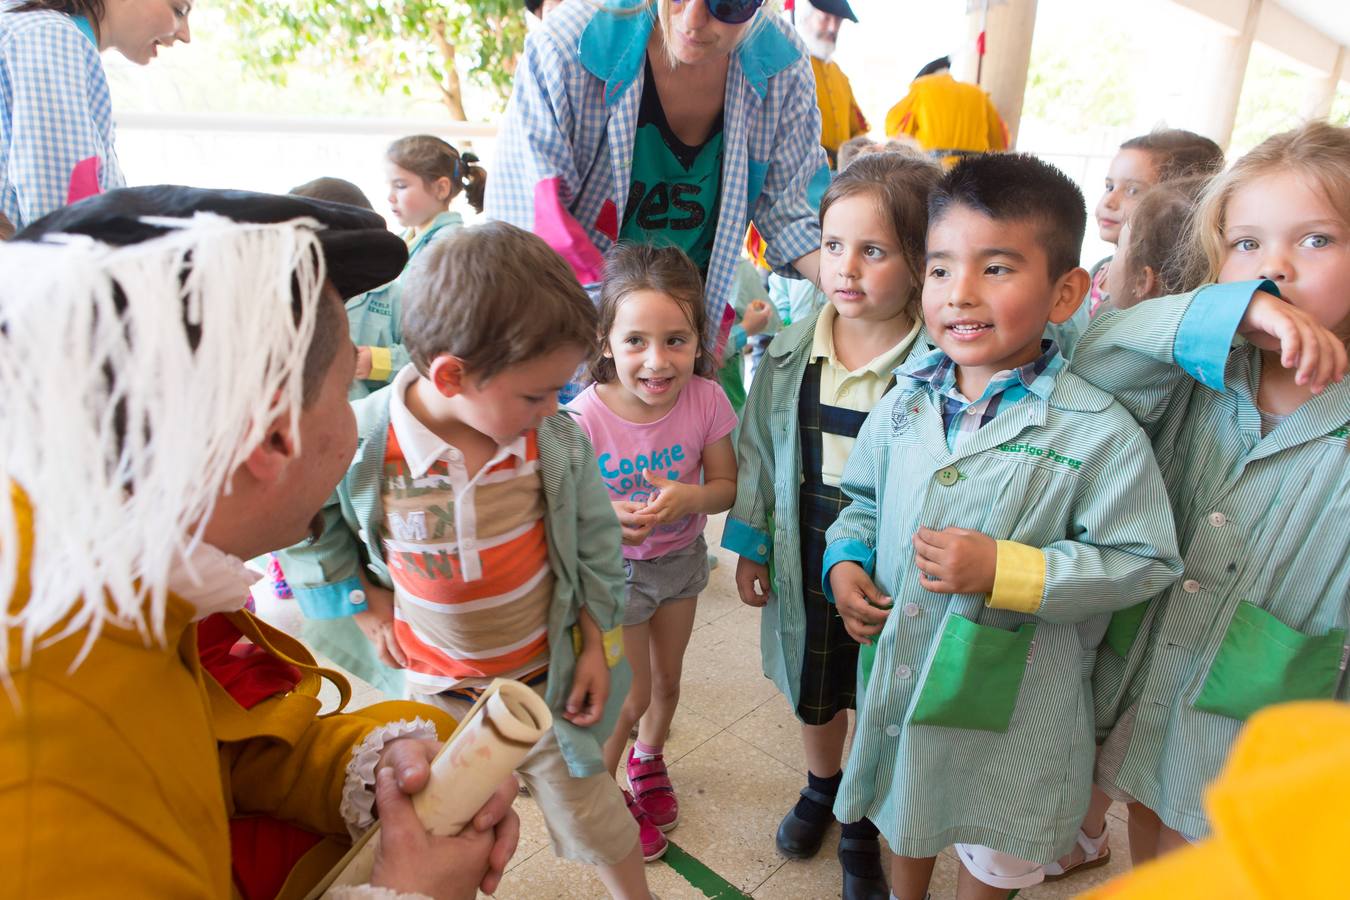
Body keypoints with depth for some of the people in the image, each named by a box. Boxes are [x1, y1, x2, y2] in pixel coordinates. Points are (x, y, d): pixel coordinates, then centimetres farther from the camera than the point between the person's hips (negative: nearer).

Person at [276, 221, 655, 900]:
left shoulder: (556, 440, -20)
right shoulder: (360, 446, -25)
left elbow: (594, 542, -4)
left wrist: (596, 644, 1)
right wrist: (361, 602, -7)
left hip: (547, 673, 1)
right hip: (436, 685, 0)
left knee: (590, 815, 18)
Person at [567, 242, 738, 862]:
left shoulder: (706, 400, -21)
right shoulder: (584, 419, -29)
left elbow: (725, 484, -11)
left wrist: (688, 497, -32)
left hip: (681, 557, 4)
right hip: (615, 570, -3)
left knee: (667, 679, 23)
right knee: (632, 697, 10)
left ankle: (647, 760, 57)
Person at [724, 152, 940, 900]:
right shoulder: (793, 351, -7)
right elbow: (758, 450, 3)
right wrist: (750, 545, 6)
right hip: (805, 565, 4)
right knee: (814, 691, 24)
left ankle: (863, 825, 43)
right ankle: (821, 788, 53)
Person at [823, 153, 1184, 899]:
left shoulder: (1098, 432, -20)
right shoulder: (905, 403, -5)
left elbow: (1142, 561, -18)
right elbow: (862, 497, 9)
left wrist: (1007, 571, -28)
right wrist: (845, 561, -9)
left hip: (1014, 697, -4)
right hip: (898, 665, 5)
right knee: (904, 808, 30)